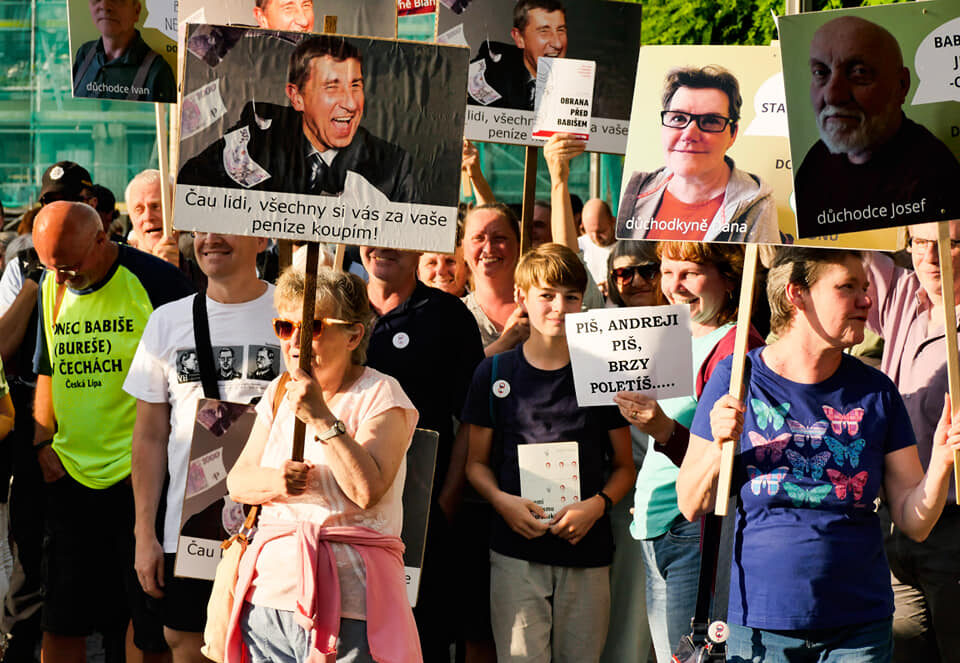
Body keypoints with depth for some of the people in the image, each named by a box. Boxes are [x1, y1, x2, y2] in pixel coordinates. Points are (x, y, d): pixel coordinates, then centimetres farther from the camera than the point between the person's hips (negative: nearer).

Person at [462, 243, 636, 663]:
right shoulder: (495, 373, 7)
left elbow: (624, 465, 11)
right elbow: (476, 461, 11)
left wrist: (598, 504, -9)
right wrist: (500, 499, -9)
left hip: (587, 552, 1)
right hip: (515, 553, -1)